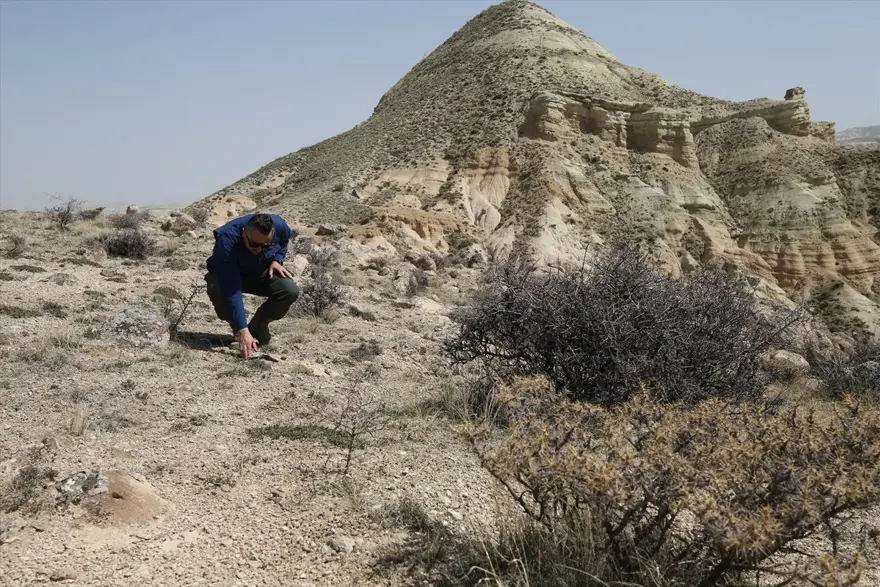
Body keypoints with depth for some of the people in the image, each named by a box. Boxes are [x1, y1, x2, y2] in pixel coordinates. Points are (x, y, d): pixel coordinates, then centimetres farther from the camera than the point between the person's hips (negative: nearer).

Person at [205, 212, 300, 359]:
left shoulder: (279, 226, -26)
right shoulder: (227, 240, -39)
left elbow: (284, 241, 4)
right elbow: (232, 290, -41)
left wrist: (277, 260, -16)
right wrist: (242, 330, -45)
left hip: (261, 274, 3)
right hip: (229, 275, -3)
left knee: (291, 290, -26)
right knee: (218, 291, -39)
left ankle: (257, 326, 0)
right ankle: (237, 328, -6)